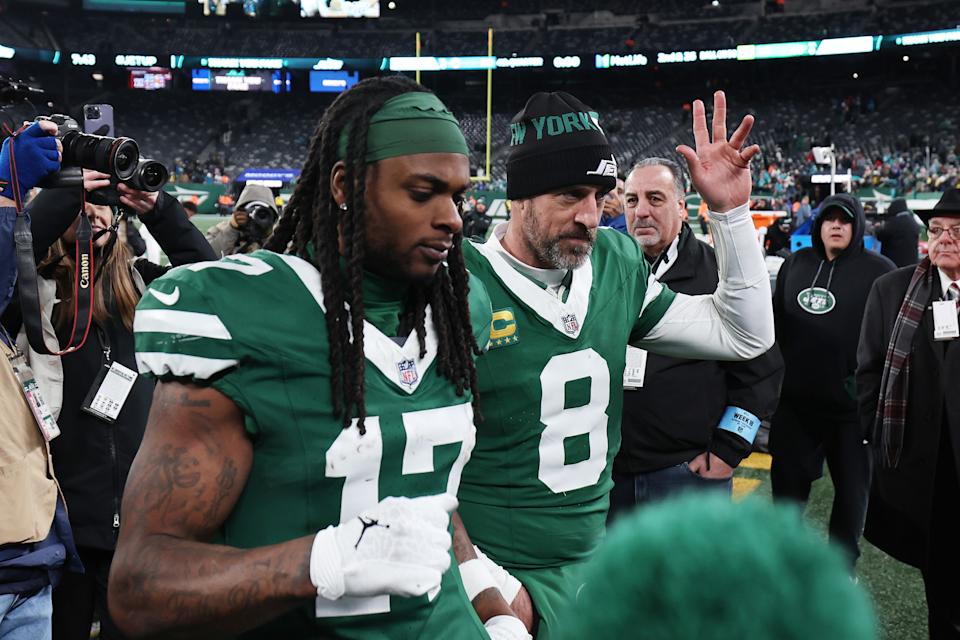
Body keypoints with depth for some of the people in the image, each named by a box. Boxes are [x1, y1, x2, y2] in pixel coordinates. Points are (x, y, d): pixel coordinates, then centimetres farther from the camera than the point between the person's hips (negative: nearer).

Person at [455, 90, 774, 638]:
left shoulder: (617, 267, 1)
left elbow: (746, 335, 7)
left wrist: (731, 210, -1)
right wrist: (489, 588, -17)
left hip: (593, 557, 6)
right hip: (495, 577, -5)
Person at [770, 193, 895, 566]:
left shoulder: (879, 271, -5)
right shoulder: (795, 265, 8)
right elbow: (776, 323, 13)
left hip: (852, 403, -3)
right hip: (795, 399, 4)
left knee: (852, 485, 10)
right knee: (788, 480, 13)